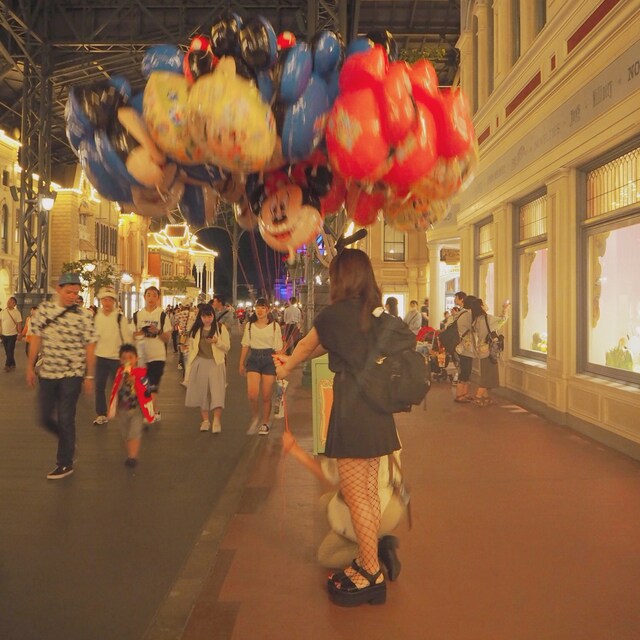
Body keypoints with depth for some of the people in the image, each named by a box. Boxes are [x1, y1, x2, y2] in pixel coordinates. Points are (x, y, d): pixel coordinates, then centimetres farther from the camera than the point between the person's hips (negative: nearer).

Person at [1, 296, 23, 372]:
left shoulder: (17, 312, -10)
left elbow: (19, 324, -9)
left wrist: (19, 334, -10)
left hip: (12, 335, -5)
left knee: (10, 351, -3)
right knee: (7, 351, 10)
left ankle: (7, 365, 9)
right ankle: (12, 365, 21)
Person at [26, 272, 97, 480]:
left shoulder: (83, 316, -9)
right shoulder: (44, 309, 0)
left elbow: (90, 347, -6)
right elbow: (36, 339, 6)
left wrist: (90, 376, -5)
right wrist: (30, 367, 6)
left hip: (72, 374, -4)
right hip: (47, 373, 4)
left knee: (65, 419, 0)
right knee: (45, 418, 11)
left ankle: (65, 463, 15)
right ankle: (69, 441, 39)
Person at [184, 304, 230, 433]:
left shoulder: (221, 328, 3)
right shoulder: (195, 330, 10)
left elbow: (227, 346, 1)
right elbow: (191, 348, 11)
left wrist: (217, 342, -18)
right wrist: (188, 368, 8)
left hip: (216, 363, -3)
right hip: (199, 363, 3)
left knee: (217, 392, -11)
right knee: (202, 392, 6)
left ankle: (216, 421, -10)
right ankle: (205, 420, 16)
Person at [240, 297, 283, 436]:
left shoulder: (274, 326, 1)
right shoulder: (249, 325, 7)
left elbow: (278, 348, 1)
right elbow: (245, 345, 12)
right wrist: (241, 363, 11)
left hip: (269, 358, -1)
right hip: (253, 358, 1)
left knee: (266, 396, 4)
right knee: (252, 395, -12)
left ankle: (265, 423, 24)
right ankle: (255, 416, 18)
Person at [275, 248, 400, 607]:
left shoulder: (336, 314, -12)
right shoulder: (376, 313, 9)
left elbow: (306, 346, 8)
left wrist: (286, 368, 27)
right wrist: (293, 361, 31)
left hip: (352, 412, -8)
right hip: (377, 411, 8)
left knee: (357, 497, 2)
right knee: (369, 493, 16)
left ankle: (372, 574, 13)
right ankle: (369, 562, 28)